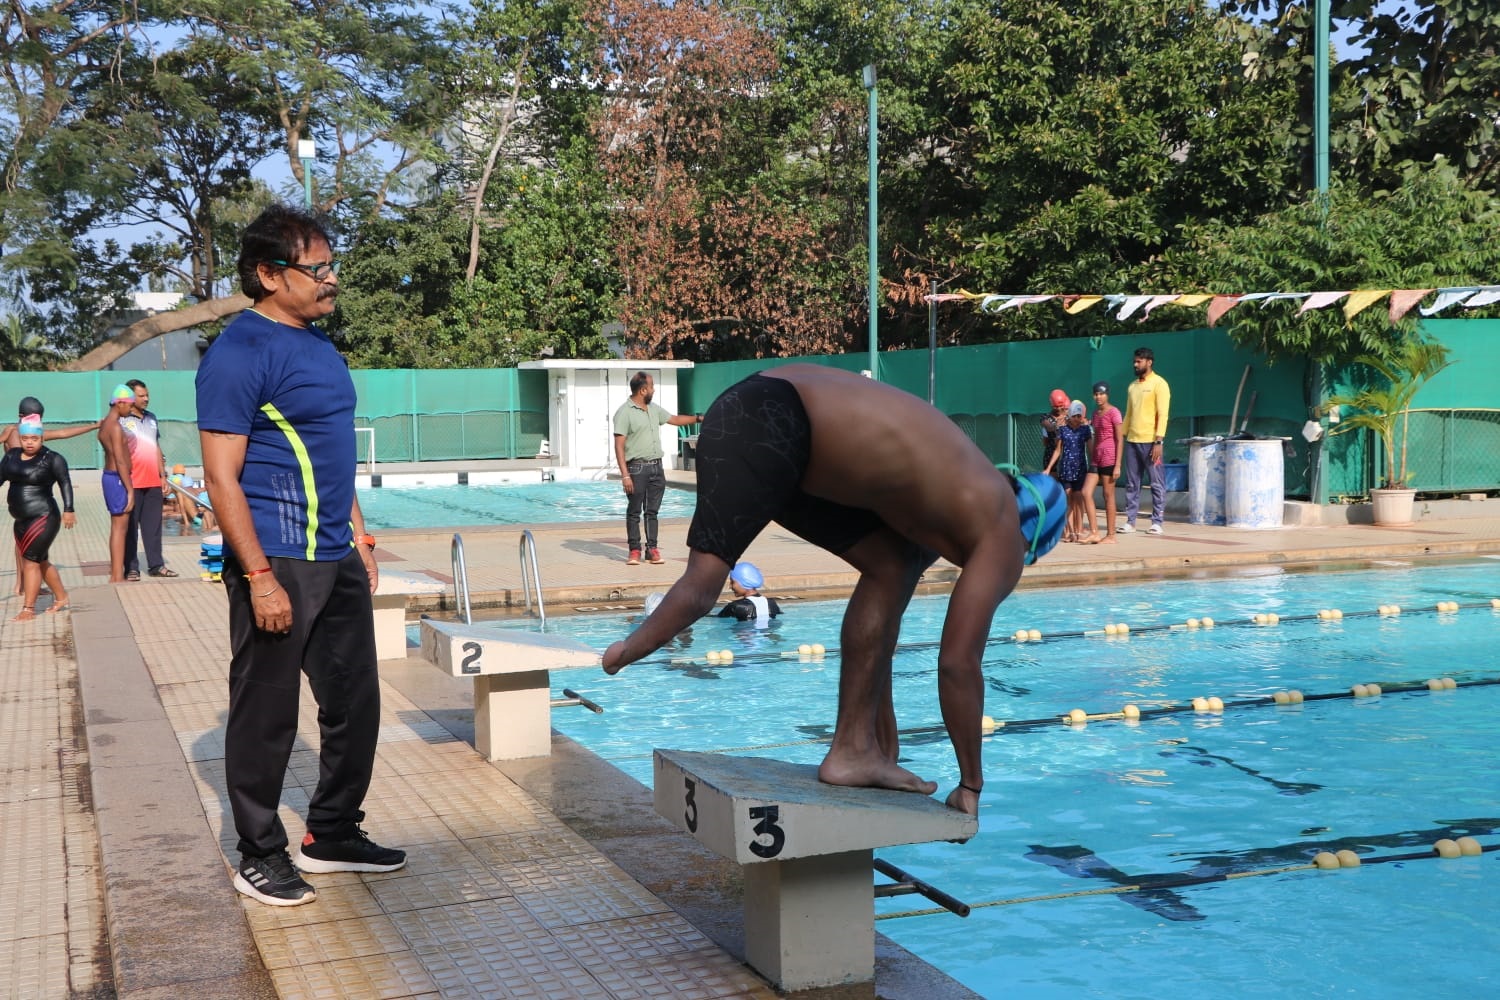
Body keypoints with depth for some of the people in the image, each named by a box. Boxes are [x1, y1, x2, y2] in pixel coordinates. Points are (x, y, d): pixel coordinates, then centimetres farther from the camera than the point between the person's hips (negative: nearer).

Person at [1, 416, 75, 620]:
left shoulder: (52, 459, -9)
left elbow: (65, 483, -11)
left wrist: (68, 510, -19)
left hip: (44, 518, -7)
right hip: (22, 520, 7)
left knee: (30, 560, -10)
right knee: (41, 561, 16)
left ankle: (28, 609, -7)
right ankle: (61, 598, 32)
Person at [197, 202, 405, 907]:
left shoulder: (318, 343, 14)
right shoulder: (239, 353, -13)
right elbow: (222, 478, -17)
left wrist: (359, 538, 18)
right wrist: (259, 577, -21)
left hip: (337, 560, 9)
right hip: (276, 564, -9)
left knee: (355, 703, 14)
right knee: (265, 717, 3)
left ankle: (333, 835, 28)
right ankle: (260, 857, 17)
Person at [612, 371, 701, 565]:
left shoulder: (653, 409, 12)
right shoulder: (624, 412, -10)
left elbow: (674, 419, 28)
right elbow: (619, 446, -14)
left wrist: (699, 419, 24)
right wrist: (625, 474, -19)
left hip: (656, 467, 6)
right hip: (637, 468, -6)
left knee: (652, 511, 8)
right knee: (634, 511, 0)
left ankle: (652, 549, 11)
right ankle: (634, 550, 5)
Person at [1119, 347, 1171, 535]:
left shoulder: (1159, 384, -4)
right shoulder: (1132, 386, 16)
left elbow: (1162, 414, -10)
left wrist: (1158, 441, -17)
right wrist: (1121, 437, 12)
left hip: (1150, 442, -6)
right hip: (1132, 441, 6)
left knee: (1157, 483, -1)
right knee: (1131, 484, 6)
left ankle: (1156, 522, 2)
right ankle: (1130, 521, 10)